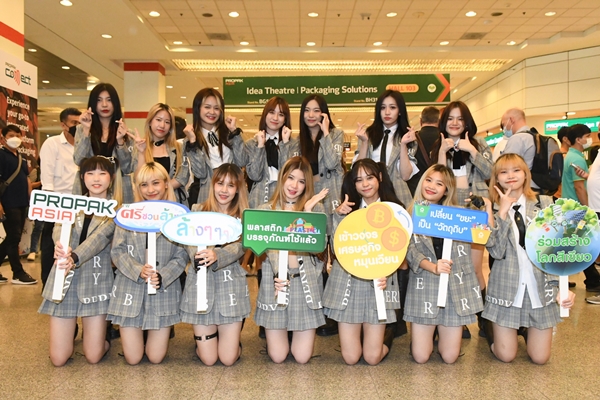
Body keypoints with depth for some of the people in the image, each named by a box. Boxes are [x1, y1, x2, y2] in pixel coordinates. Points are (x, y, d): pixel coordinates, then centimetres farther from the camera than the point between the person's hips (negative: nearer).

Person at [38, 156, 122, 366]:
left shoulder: (116, 209, -1)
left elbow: (99, 237, -17)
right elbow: (59, 227, -11)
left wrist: (74, 258, -36)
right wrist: (61, 246, -35)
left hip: (96, 280, -2)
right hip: (64, 278, 3)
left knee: (93, 356, 0)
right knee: (58, 358, 5)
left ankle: (104, 334, 33)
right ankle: (70, 330, 37)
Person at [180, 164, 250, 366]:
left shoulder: (243, 216, 2)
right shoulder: (197, 211, 4)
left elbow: (239, 247, -14)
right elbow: (191, 244, -8)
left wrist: (216, 256, -34)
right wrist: (199, 255, -31)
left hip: (231, 282, 0)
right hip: (201, 282, 1)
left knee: (228, 358, 1)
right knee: (208, 359, 4)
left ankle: (233, 338, 36)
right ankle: (202, 337, 38)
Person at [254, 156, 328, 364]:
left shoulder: (316, 208, 5)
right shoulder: (266, 210, 5)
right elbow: (270, 247, -4)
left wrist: (307, 210, -13)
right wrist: (278, 275, -20)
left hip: (306, 281, 0)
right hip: (275, 279, 0)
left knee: (302, 356, 2)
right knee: (277, 356, 3)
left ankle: (297, 330, 34)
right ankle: (276, 332, 35)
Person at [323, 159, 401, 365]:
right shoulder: (347, 209, 4)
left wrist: (385, 274, -20)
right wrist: (339, 216, -16)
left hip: (377, 283, -1)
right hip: (347, 283, 1)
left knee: (372, 357, 1)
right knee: (350, 358, 3)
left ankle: (386, 336, 33)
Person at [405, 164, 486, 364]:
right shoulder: (412, 214, 2)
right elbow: (410, 251, -8)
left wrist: (487, 207, -10)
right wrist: (433, 267, -24)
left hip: (456, 286, 1)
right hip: (424, 286, -1)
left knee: (450, 357, 3)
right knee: (420, 356, 0)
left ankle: (442, 331, 35)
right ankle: (428, 333, 32)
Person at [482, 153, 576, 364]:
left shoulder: (545, 204, 2)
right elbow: (497, 252, -14)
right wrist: (502, 212, -17)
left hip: (541, 286, 2)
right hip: (507, 287, -1)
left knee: (540, 357, 8)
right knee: (506, 355, 5)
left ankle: (528, 329, 37)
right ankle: (489, 325, 33)